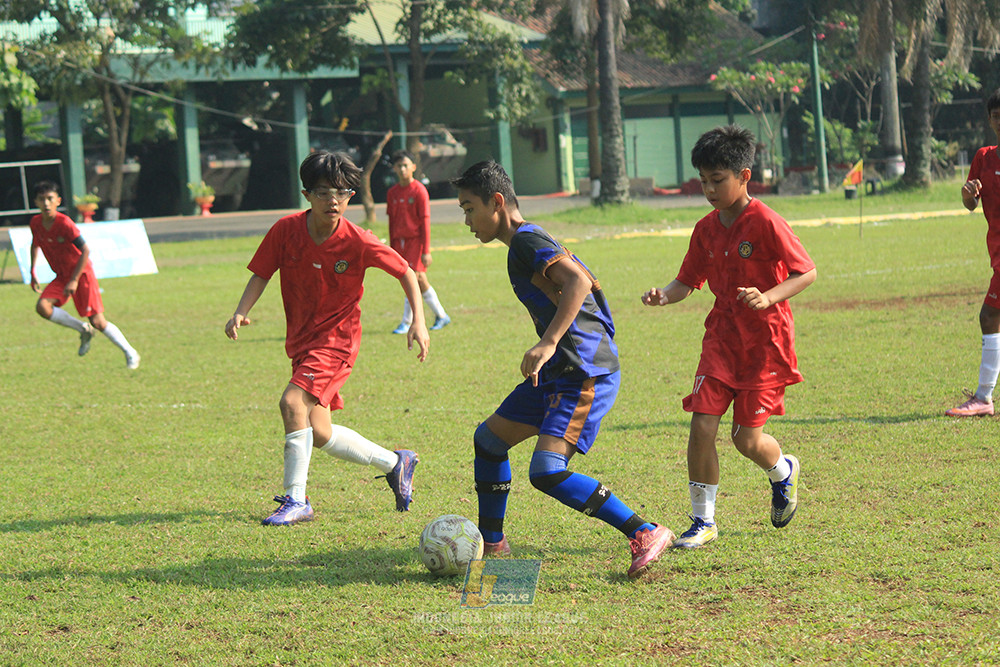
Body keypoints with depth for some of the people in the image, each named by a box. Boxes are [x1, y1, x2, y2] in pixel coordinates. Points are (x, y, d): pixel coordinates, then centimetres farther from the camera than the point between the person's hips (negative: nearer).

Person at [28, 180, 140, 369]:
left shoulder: (64, 223, -24)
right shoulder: (36, 223, -5)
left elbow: (85, 250, -22)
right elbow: (35, 245, 17)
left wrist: (74, 281, -23)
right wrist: (33, 273, 11)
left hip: (82, 274, -6)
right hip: (61, 276, 6)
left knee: (98, 321, -10)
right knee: (42, 307, -19)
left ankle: (130, 354, 8)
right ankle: (83, 330, 2)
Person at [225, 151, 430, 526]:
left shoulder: (358, 243, -17)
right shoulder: (287, 230, -10)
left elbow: (405, 272, -4)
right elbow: (261, 274, 0)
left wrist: (418, 322, -11)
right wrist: (241, 312, -17)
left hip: (336, 339, -5)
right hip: (301, 339, 5)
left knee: (293, 403, -25)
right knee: (319, 434, 8)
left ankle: (296, 501, -17)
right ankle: (394, 463, 31)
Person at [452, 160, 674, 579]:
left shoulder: (527, 240, -12)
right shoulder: (524, 243, 18)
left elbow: (579, 281, -27)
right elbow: (584, 281, 27)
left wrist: (548, 343, -34)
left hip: (586, 372, -11)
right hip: (559, 371, 11)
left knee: (547, 472, -21)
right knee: (488, 438, 17)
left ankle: (646, 534, -17)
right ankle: (491, 544, 31)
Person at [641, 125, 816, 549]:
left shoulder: (766, 224, -14)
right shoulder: (707, 229, 6)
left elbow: (807, 272, -14)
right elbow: (688, 282, 13)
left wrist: (768, 298, -29)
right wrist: (664, 296, -9)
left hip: (765, 342, -5)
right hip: (722, 338, 5)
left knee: (746, 438, -2)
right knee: (702, 425, -9)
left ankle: (784, 471, 34)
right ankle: (703, 521, 2)